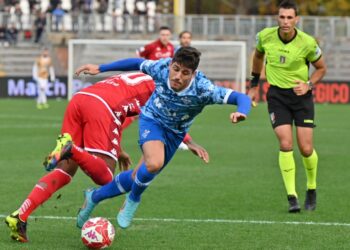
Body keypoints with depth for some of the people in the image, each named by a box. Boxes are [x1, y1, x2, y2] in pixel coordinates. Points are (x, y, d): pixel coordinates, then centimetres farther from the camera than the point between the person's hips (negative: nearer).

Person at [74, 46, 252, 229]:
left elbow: (242, 98, -38)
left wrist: (241, 112, -61)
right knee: (154, 164, -31)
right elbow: (137, 63, -7)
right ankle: (133, 200, 0)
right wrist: (100, 69, 0)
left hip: (175, 133, 2)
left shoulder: (203, 89, -35)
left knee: (140, 178, 10)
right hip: (152, 120, -2)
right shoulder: (161, 68, -28)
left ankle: (94, 197, 35)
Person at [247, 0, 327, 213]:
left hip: (301, 94, -1)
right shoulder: (265, 36, -8)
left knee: (306, 149, -4)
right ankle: (292, 197, -9)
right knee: (285, 145, -14)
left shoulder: (307, 43, -14)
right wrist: (254, 85, 19)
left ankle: (312, 189, 24)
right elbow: (258, 55, 16)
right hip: (277, 94, 1)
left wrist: (308, 85, -12)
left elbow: (321, 68, 4)